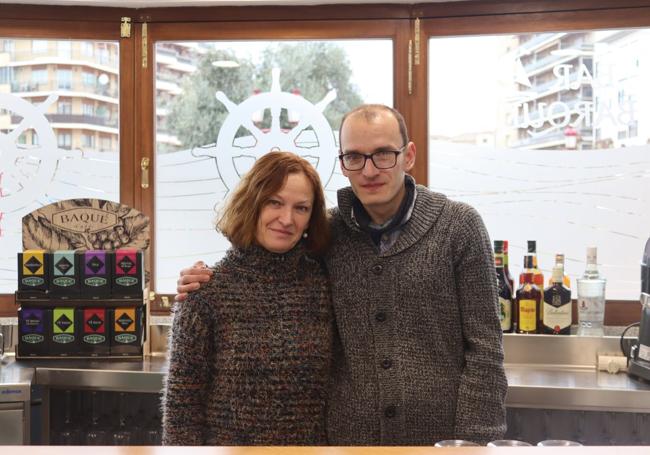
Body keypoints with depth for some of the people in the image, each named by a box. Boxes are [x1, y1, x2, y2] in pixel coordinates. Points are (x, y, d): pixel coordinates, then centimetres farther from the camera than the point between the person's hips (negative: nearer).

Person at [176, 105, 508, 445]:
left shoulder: (458, 226, -6)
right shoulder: (327, 232, 1)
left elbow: (483, 349, -7)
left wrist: (474, 440, -12)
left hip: (441, 435, -2)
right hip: (349, 434, 3)